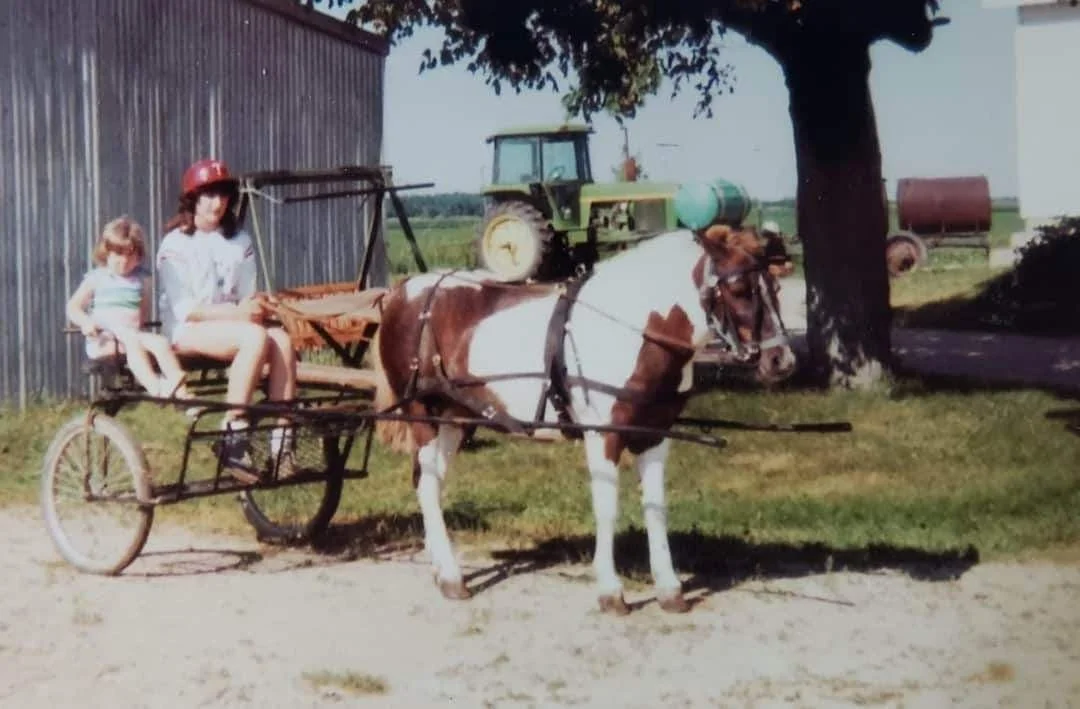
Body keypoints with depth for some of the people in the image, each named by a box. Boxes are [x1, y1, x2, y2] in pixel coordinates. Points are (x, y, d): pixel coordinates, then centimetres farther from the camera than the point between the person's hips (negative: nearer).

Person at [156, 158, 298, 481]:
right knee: (256, 337, -34)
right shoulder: (176, 244, -2)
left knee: (283, 340, -28)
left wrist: (254, 306, -15)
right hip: (188, 330, -5)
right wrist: (235, 312, -21)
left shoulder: (239, 241, 14)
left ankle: (281, 442, -30)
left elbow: (248, 295, 10)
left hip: (235, 324, 5)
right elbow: (184, 309, -10)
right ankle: (233, 438, -34)